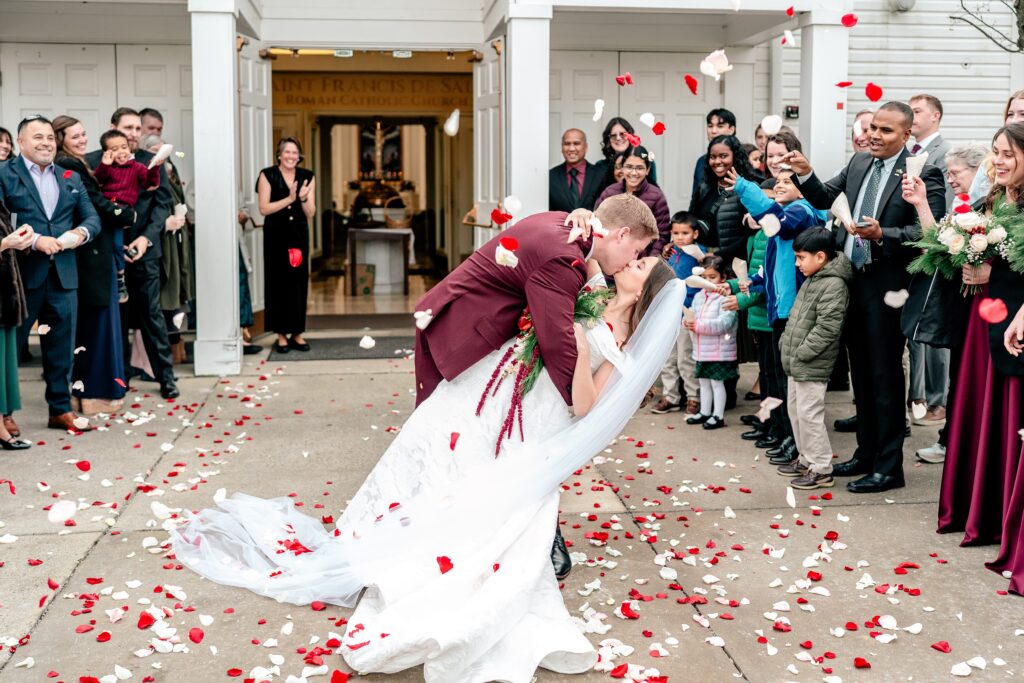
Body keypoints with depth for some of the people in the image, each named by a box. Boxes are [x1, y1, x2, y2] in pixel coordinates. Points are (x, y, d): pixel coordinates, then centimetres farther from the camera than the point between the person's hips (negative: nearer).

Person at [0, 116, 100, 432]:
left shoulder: (71, 178, 15)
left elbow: (92, 217, 11)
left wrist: (81, 232, -11)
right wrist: (35, 241, -21)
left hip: (63, 274, 5)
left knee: (61, 347, 10)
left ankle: (60, 409, 21)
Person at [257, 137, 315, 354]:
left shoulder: (307, 177, 6)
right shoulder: (268, 175, -3)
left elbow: (310, 213, 3)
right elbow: (264, 209, -10)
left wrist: (303, 198, -16)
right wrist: (289, 199, -15)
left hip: (299, 235, 3)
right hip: (275, 236, -3)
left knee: (299, 282, 2)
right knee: (278, 283, -1)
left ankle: (297, 333, 10)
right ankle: (281, 334, 4)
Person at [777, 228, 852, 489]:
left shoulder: (833, 285, -18)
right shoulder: (811, 280, 13)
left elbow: (827, 327, -23)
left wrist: (801, 353, -19)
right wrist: (787, 345, 13)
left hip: (812, 367, -10)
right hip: (796, 363, 10)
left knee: (809, 414, -6)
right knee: (796, 410, 17)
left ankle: (822, 470, 3)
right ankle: (807, 460, 30)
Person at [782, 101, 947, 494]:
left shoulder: (923, 173, -12)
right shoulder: (858, 164, 9)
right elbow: (825, 199, 13)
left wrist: (882, 233, -31)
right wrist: (805, 176, -4)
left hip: (887, 285, -7)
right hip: (852, 280, 7)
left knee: (885, 376, 1)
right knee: (861, 373, 17)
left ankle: (889, 467, 12)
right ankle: (865, 454, 31)